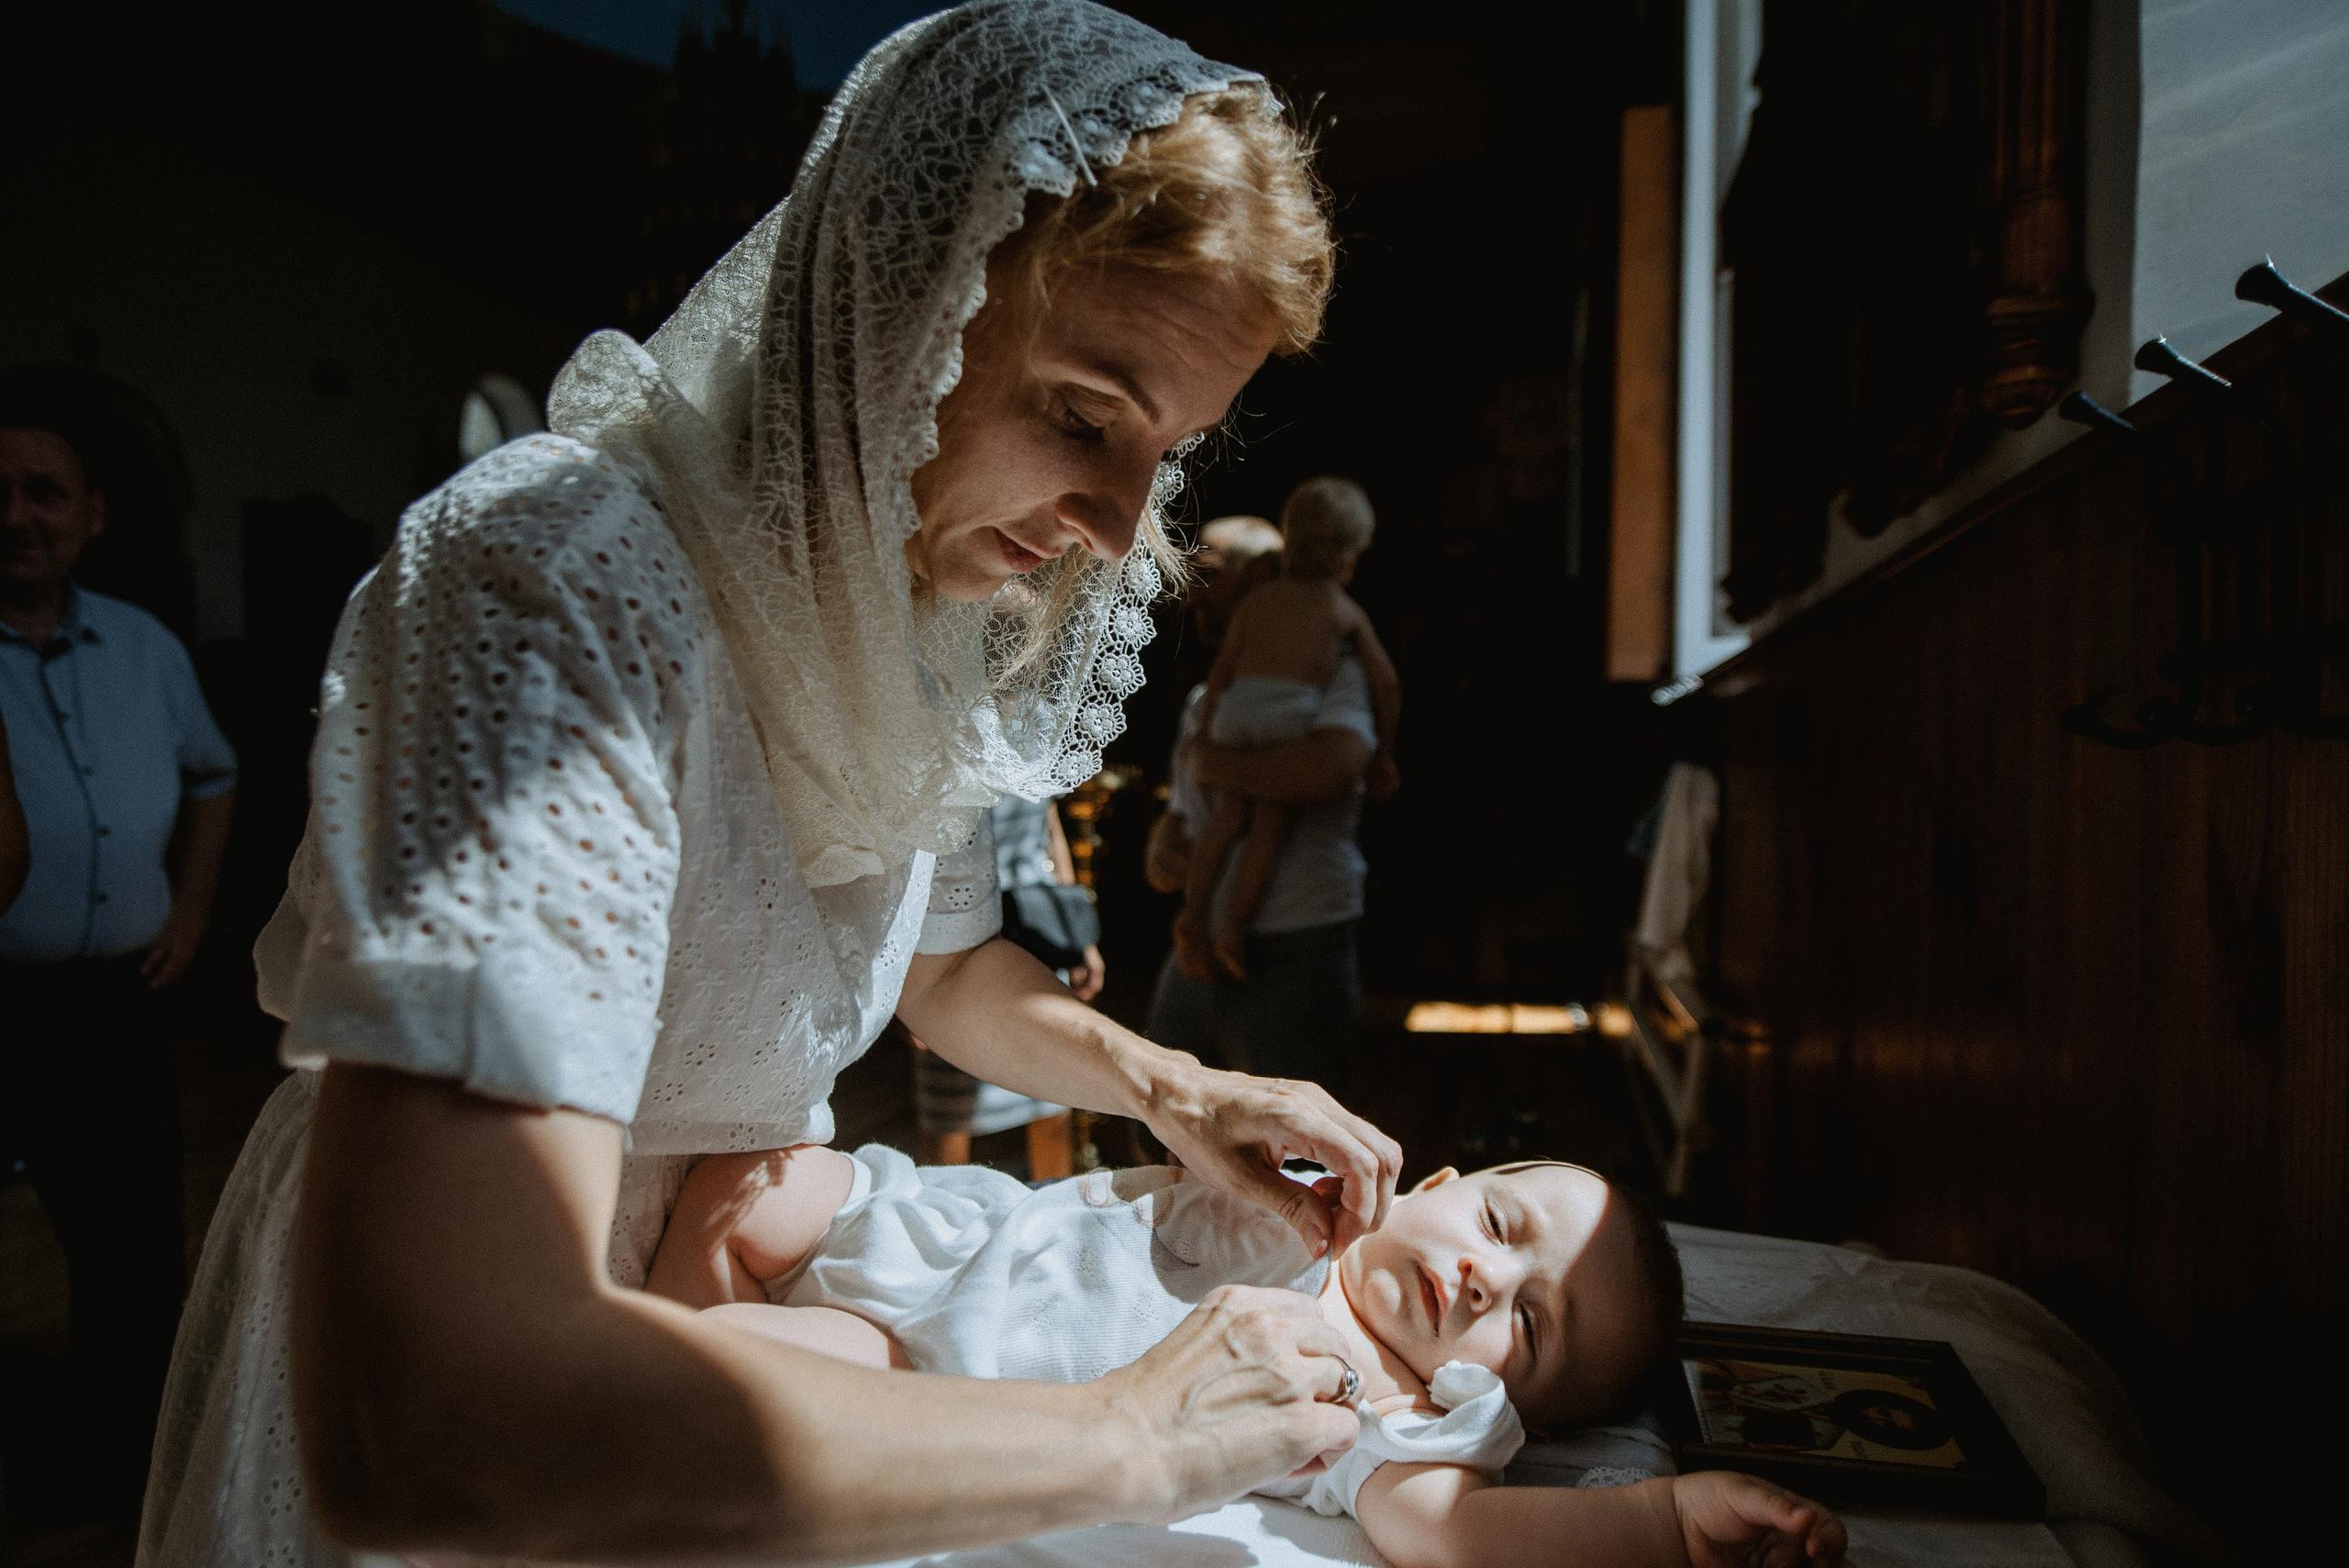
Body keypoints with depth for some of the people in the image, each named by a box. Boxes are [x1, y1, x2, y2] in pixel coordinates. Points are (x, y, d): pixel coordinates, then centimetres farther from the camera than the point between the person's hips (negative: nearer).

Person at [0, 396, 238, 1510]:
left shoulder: (147, 648, 6)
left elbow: (210, 777, 23)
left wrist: (191, 908, 14)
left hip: (112, 1012, 4)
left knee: (135, 1269, 15)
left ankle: (138, 1470, 36)